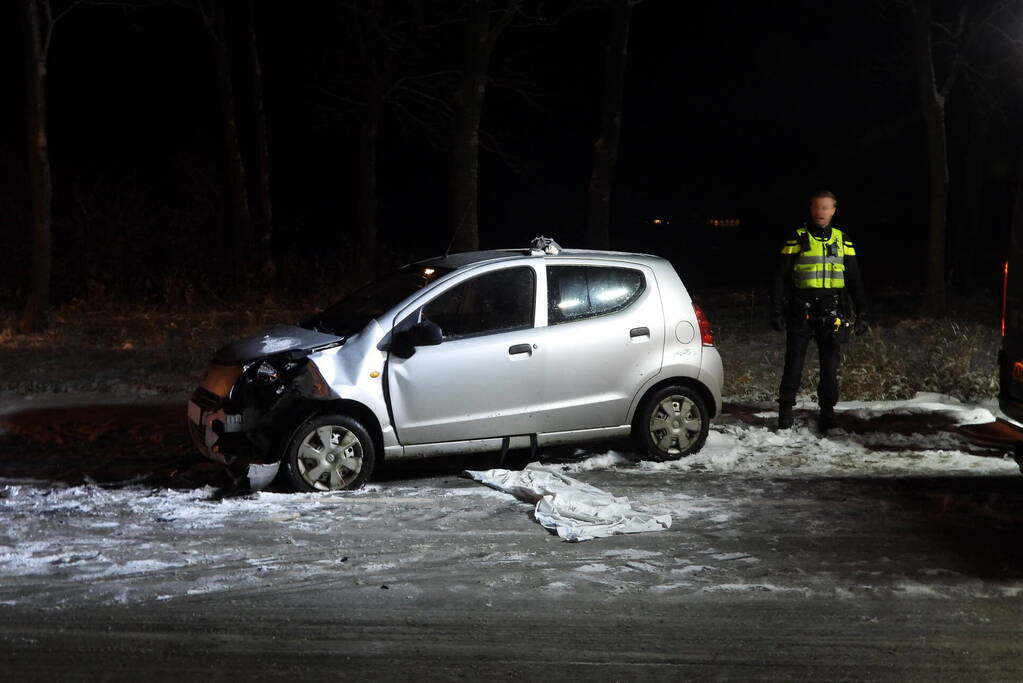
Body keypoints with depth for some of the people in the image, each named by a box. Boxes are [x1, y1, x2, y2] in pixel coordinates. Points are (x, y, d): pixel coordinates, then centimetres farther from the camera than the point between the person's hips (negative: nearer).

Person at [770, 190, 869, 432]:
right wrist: (777, 311, -6)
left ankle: (827, 412, 11)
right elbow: (780, 277, 1)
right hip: (801, 310, -2)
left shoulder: (842, 240, 10)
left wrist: (861, 313, 8)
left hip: (832, 312, 2)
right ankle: (785, 411, 8)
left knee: (830, 365, 3)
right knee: (794, 362, -1)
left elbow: (854, 279, 14)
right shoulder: (798, 238, 2)